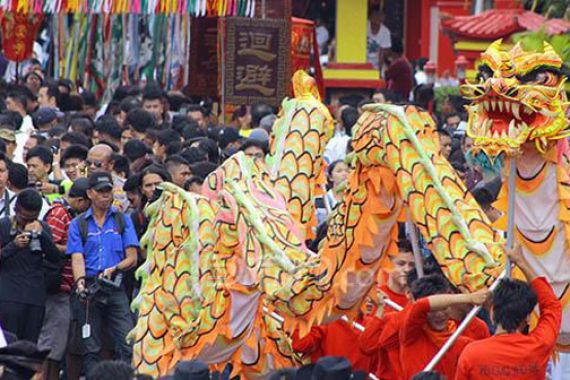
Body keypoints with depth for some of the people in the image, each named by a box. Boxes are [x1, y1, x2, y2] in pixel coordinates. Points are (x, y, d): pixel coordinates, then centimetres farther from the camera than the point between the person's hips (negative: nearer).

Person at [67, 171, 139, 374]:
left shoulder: (123, 220, 11)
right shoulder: (78, 224, 10)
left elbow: (132, 258, 6)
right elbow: (77, 258, -1)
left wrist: (114, 269, -14)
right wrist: (80, 282, -20)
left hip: (115, 287, -1)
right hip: (90, 287, 1)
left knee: (127, 344, -12)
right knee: (91, 348, 2)